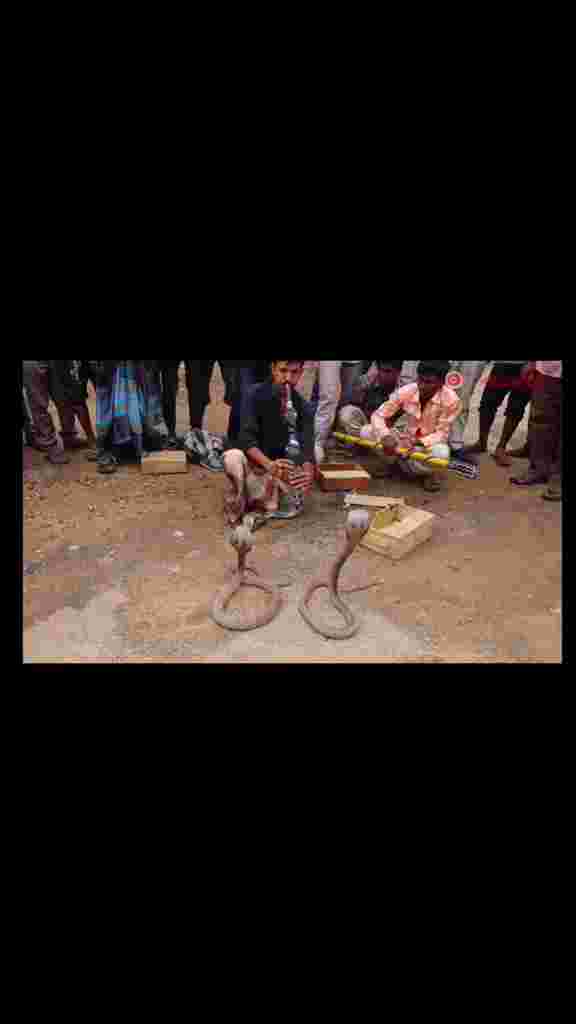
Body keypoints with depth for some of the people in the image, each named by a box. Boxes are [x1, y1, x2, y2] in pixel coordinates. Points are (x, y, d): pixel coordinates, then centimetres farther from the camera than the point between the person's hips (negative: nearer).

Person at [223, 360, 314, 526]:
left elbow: (307, 446, -15)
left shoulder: (303, 407, -3)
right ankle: (238, 505, -13)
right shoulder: (258, 395, -11)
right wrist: (269, 465, -41)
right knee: (233, 457, -36)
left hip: (281, 466, 2)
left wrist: (309, 471, -39)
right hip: (251, 461, -2)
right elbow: (246, 438, -23)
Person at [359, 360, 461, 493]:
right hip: (406, 439, 3)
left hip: (430, 444, -2)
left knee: (441, 452, -40)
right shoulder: (406, 391, -16)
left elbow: (442, 434, -16)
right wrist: (385, 436, -35)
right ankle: (394, 462, 5)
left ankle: (431, 473, -3)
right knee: (366, 432, -18)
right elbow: (378, 415, -15)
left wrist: (418, 443, -34)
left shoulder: (451, 400, -21)